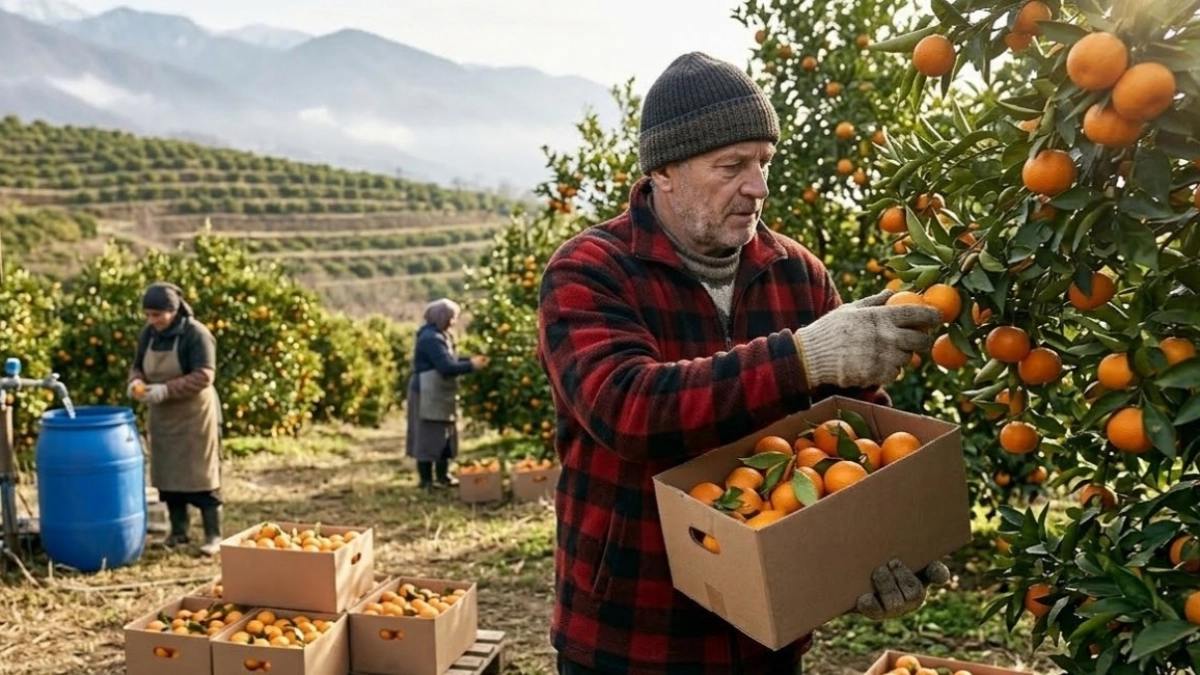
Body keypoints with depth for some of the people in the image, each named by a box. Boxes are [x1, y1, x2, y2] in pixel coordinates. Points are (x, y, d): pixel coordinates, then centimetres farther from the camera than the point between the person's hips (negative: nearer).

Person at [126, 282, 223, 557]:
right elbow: (137, 366, 13)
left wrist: (166, 390, -28)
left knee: (201, 474, -2)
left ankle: (213, 535, 5)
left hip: (195, 416, -6)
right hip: (162, 417, 7)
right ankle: (178, 530, 25)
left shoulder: (196, 334, -17)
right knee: (168, 474, 11)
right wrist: (135, 382, -9)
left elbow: (204, 377, -23)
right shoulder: (149, 333, 3)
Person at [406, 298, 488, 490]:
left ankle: (443, 477, 23)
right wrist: (471, 365, -18)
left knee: (445, 436, 15)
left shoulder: (440, 336, 14)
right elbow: (446, 367, -26)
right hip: (428, 396, -11)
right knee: (428, 437, -4)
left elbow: (451, 360, 16)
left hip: (439, 395, 11)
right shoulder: (431, 338, -21)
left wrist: (470, 360, 2)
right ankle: (426, 480, 3)